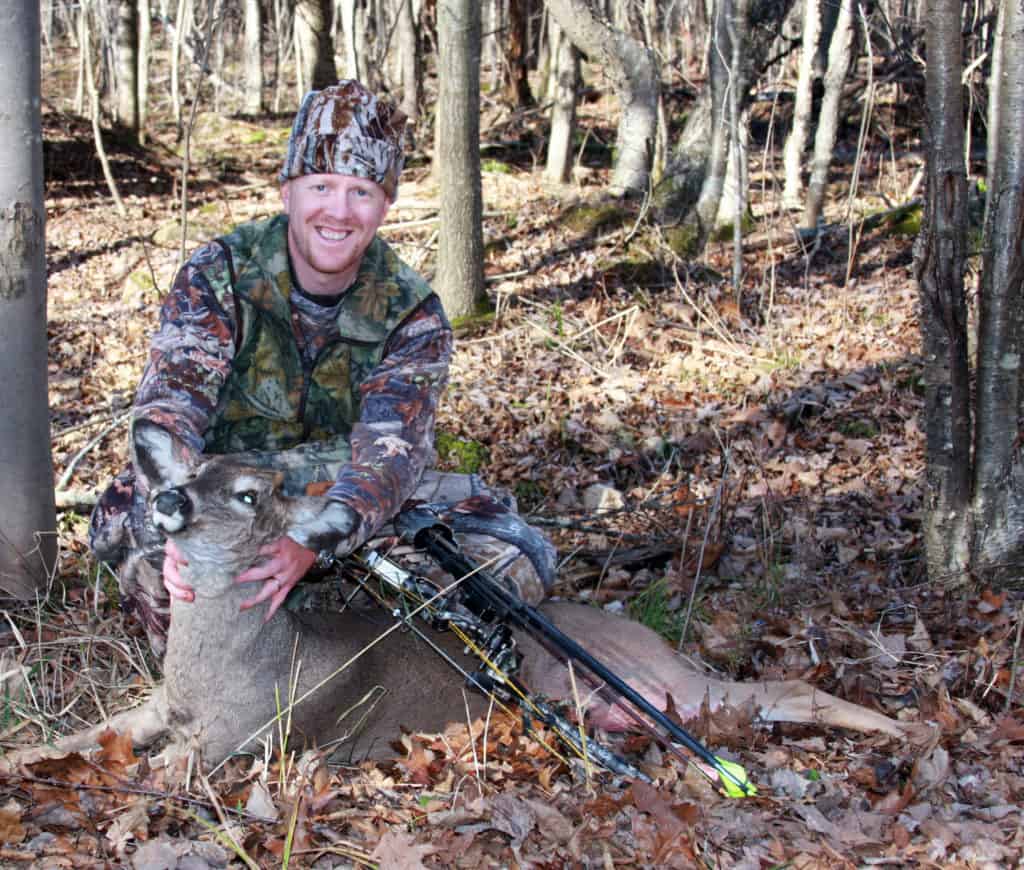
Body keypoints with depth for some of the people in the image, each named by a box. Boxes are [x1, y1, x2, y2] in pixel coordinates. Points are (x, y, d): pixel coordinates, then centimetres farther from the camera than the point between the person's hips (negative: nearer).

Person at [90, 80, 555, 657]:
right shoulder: (219, 274, -11)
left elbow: (390, 452, -24)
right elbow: (173, 400, -24)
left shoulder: (412, 314, -11)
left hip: (356, 509, 1)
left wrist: (311, 544, -46)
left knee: (518, 563, -18)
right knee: (129, 515, -32)